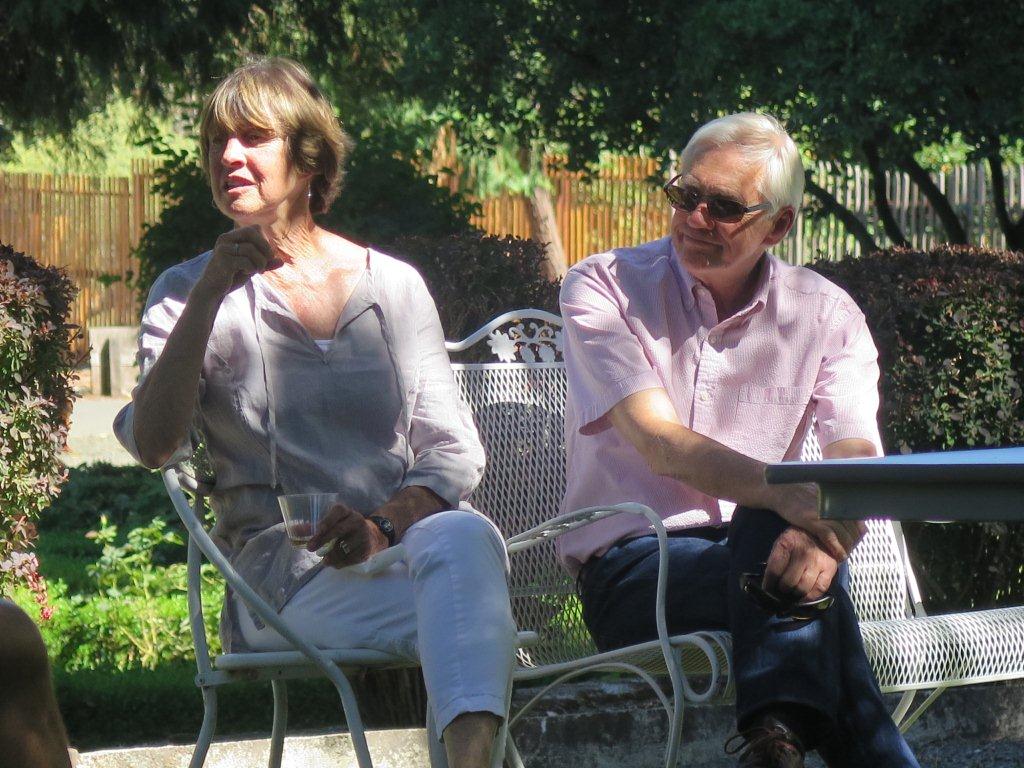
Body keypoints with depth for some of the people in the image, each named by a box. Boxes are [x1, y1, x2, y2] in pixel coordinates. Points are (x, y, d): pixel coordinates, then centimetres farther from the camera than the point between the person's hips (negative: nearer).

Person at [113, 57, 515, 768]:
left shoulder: (392, 284, 17)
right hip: (282, 571, -2)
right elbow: (153, 444, -4)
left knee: (464, 535, -37)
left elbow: (455, 453, 10)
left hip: (406, 539, 2)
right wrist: (209, 297, -12)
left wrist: (387, 522, -11)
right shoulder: (190, 293, 13)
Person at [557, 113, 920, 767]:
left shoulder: (826, 314, 8)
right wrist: (788, 493, -35)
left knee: (796, 556, -35)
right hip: (631, 565, -2)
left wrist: (824, 533, -36)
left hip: (758, 545, 3)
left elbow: (858, 459, -9)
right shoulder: (603, 288, 0)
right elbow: (661, 442, -16)